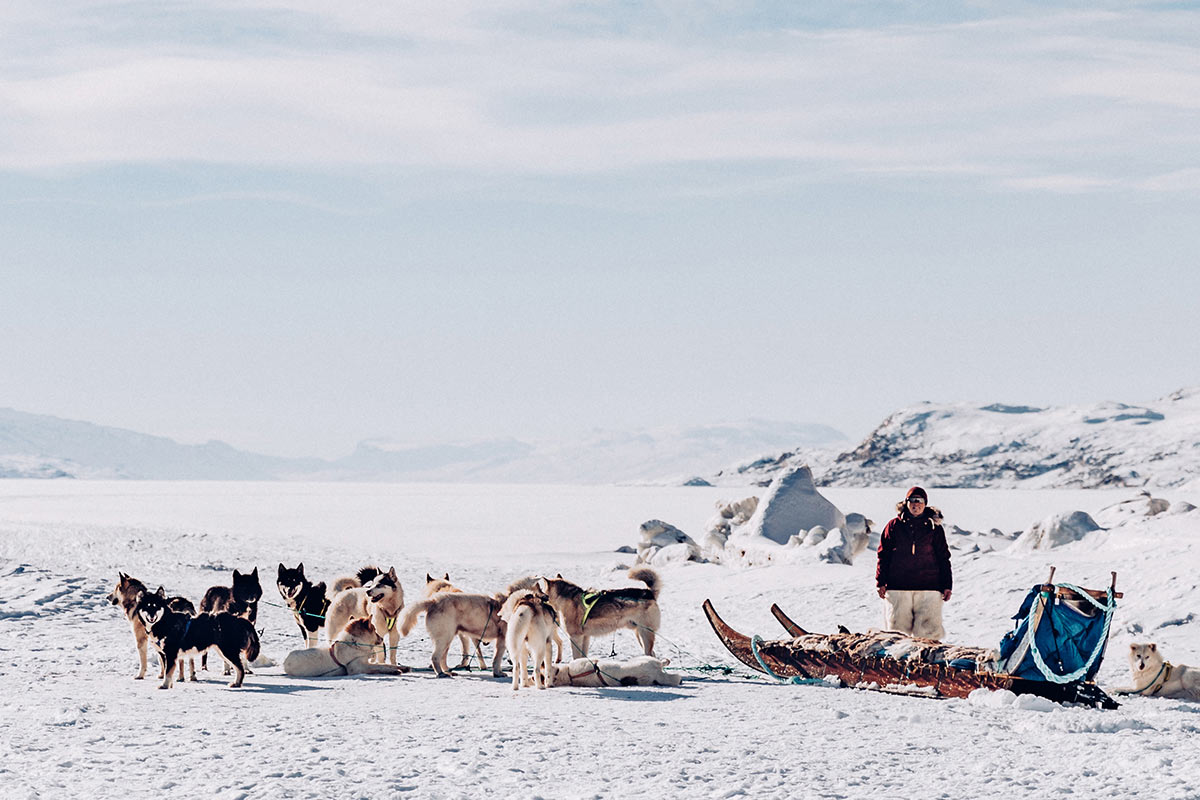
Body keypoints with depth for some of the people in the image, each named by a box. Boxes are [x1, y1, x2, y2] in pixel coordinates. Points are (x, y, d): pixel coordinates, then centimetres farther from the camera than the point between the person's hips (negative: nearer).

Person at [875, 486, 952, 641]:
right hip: (897, 587, 1)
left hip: (928, 587, -1)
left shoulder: (934, 527, 8)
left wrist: (946, 586, 6)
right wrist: (881, 583, 4)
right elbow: (883, 555, 10)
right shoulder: (894, 526, 8)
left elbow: (943, 557, 11)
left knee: (928, 629, -6)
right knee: (898, 626, 0)